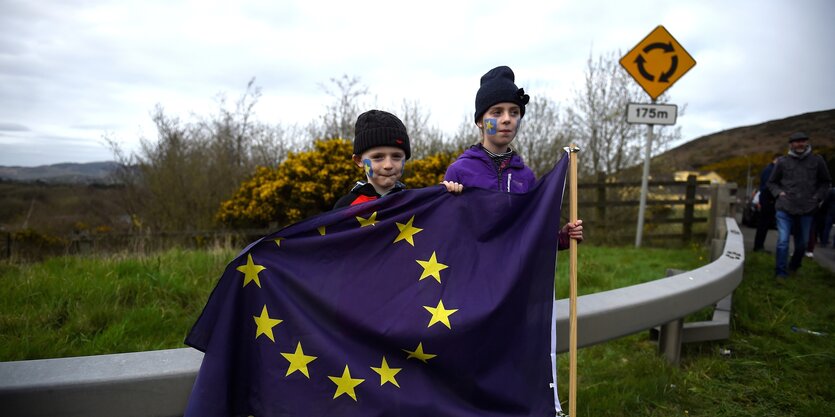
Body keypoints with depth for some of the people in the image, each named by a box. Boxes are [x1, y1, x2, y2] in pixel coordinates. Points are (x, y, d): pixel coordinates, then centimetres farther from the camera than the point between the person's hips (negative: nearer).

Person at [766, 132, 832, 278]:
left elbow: (826, 182, 15)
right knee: (783, 241, -8)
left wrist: (817, 197, 2)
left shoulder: (817, 160, 5)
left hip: (807, 209, 2)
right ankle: (781, 272, 2)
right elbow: (772, 182, 13)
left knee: (802, 242, 13)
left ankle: (794, 266, 35)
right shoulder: (782, 162, 1)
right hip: (785, 208, -2)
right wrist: (779, 193, -4)